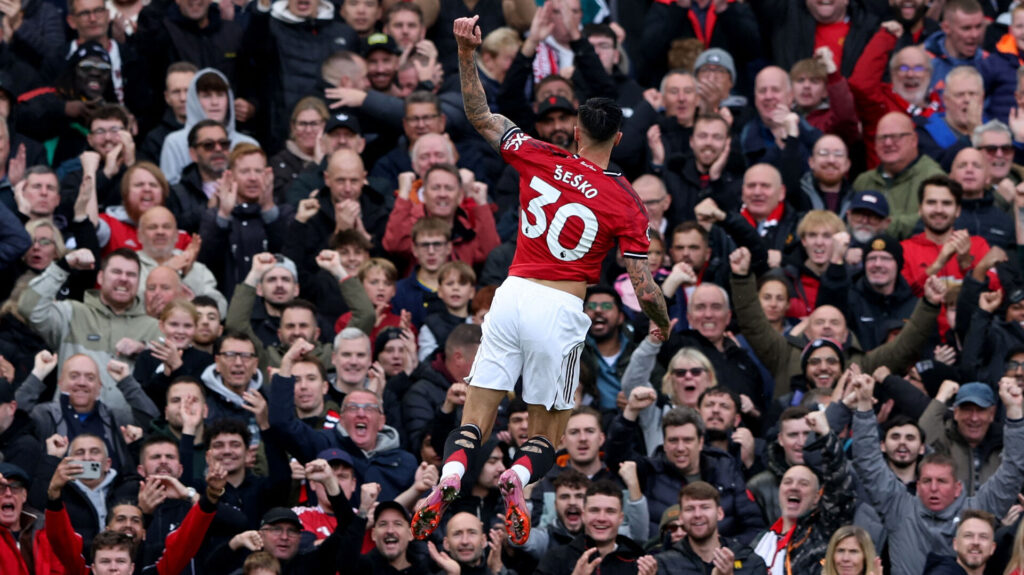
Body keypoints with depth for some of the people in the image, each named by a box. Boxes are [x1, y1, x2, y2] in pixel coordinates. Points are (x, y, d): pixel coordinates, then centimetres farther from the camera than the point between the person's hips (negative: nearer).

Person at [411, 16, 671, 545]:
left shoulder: (540, 160, 1)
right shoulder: (627, 203, -5)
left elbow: (480, 116, 11)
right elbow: (644, 289, -4)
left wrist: (466, 53, 12)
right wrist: (663, 323, 16)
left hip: (512, 295, 2)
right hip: (561, 312, -2)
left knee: (475, 417, 7)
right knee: (546, 433, 12)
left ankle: (449, 477, -22)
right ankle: (518, 477, -21)